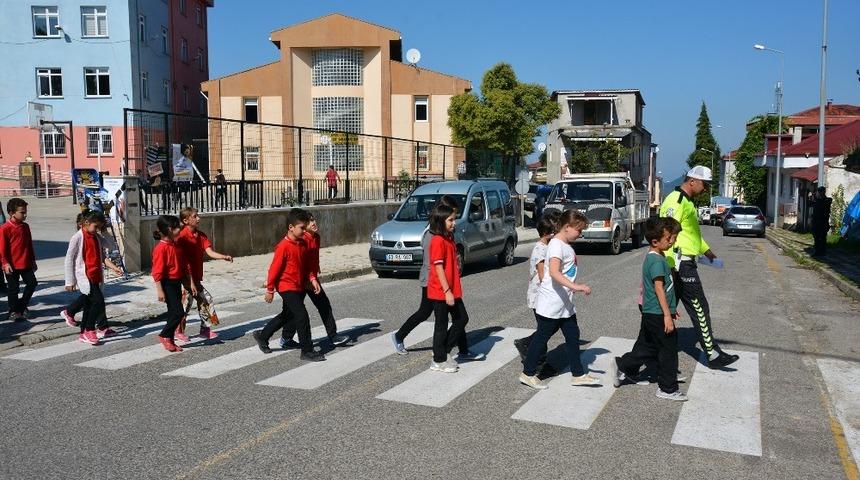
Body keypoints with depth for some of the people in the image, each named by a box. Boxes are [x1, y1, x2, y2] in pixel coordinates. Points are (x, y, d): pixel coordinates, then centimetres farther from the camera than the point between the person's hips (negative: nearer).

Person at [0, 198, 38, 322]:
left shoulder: (25, 226, 7)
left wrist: (33, 260, 17)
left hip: (26, 264, 6)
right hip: (12, 265, -6)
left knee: (32, 283, 4)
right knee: (13, 288, 4)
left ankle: (22, 305, 23)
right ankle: (13, 312, 17)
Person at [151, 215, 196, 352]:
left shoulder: (176, 245, 10)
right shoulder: (161, 248, -17)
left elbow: (184, 266, 16)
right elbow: (157, 272, -18)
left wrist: (191, 282, 15)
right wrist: (160, 291, -20)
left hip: (177, 283, 9)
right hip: (167, 284, -9)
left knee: (173, 313, 12)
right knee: (178, 312, -11)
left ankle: (170, 340, 20)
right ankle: (164, 336, 6)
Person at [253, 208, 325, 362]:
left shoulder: (303, 243, 5)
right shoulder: (284, 246, -18)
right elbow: (274, 269, -14)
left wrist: (312, 279, 2)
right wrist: (270, 290, -11)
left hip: (299, 287, 9)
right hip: (287, 287, -9)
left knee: (287, 315, 20)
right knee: (302, 316, -11)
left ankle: (262, 336, 37)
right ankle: (307, 351, -4)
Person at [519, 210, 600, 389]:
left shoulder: (566, 246, 12)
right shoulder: (556, 245, -19)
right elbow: (554, 272, -35)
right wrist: (575, 286, -44)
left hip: (565, 303, 10)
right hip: (550, 303, -10)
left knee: (573, 336, 12)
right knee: (542, 337, 2)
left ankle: (578, 374, 21)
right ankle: (528, 374, 14)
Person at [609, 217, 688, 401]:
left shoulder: (652, 258, 13)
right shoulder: (657, 260, -18)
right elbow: (659, 288, -23)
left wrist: (670, 309, 27)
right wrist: (667, 315, -23)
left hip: (650, 313, 9)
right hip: (659, 315, -9)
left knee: (646, 348, 18)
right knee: (668, 350, 2)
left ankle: (620, 366, 22)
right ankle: (668, 388, 12)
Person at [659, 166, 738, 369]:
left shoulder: (687, 201, 20)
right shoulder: (676, 201, -15)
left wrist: (706, 250, 31)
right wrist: (670, 266, -27)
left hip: (683, 264, 10)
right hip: (681, 264, -10)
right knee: (699, 309, -4)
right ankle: (713, 355, 3)